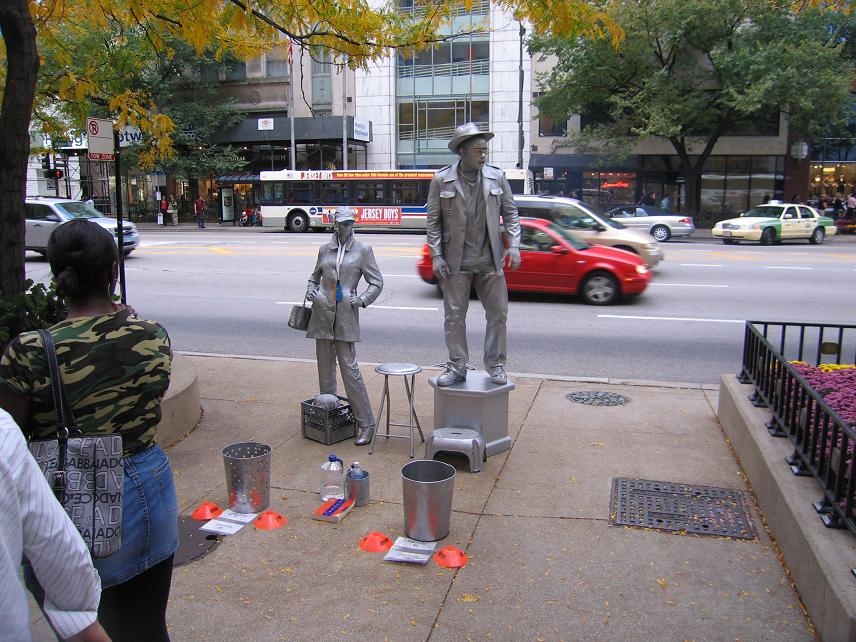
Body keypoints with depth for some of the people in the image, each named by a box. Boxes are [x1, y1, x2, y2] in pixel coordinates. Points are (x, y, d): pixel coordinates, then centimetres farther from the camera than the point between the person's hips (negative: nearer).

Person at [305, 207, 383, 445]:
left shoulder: (362, 250, 3)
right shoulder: (325, 249, 12)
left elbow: (377, 281, 5)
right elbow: (315, 276, 26)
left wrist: (363, 299, -9)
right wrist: (310, 290, 6)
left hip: (346, 316, -4)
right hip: (322, 312, 4)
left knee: (349, 368, -9)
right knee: (325, 368, 9)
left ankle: (366, 424, -3)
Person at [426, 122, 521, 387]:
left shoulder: (496, 177, 2)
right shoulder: (441, 180, -3)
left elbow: (510, 213, 8)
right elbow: (433, 221, -1)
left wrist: (514, 245, -4)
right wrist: (436, 256, -8)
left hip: (490, 260, 2)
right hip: (456, 261, -2)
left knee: (498, 313, 6)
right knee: (454, 316, 5)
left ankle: (495, 364, 22)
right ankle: (457, 367, 18)